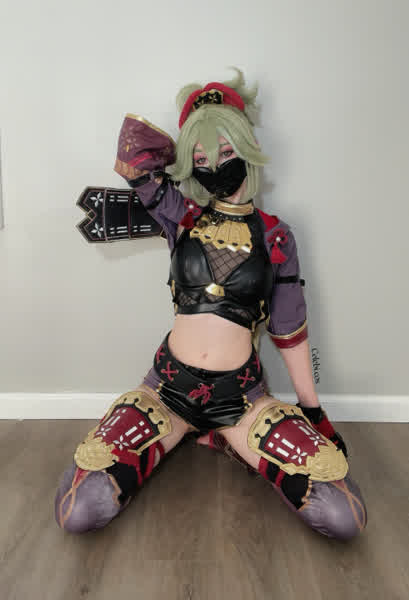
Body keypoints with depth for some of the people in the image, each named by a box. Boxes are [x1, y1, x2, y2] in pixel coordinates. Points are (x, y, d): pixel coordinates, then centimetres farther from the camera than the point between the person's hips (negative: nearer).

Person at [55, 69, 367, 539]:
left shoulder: (274, 235, 2)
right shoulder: (180, 216, 3)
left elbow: (290, 331, 6)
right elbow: (134, 136, -3)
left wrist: (314, 410, 9)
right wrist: (183, 159, 12)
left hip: (242, 397, 1)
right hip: (169, 387, 0)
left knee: (344, 518, -13)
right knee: (78, 513, -15)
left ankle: (226, 439, 10)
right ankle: (170, 434, 14)